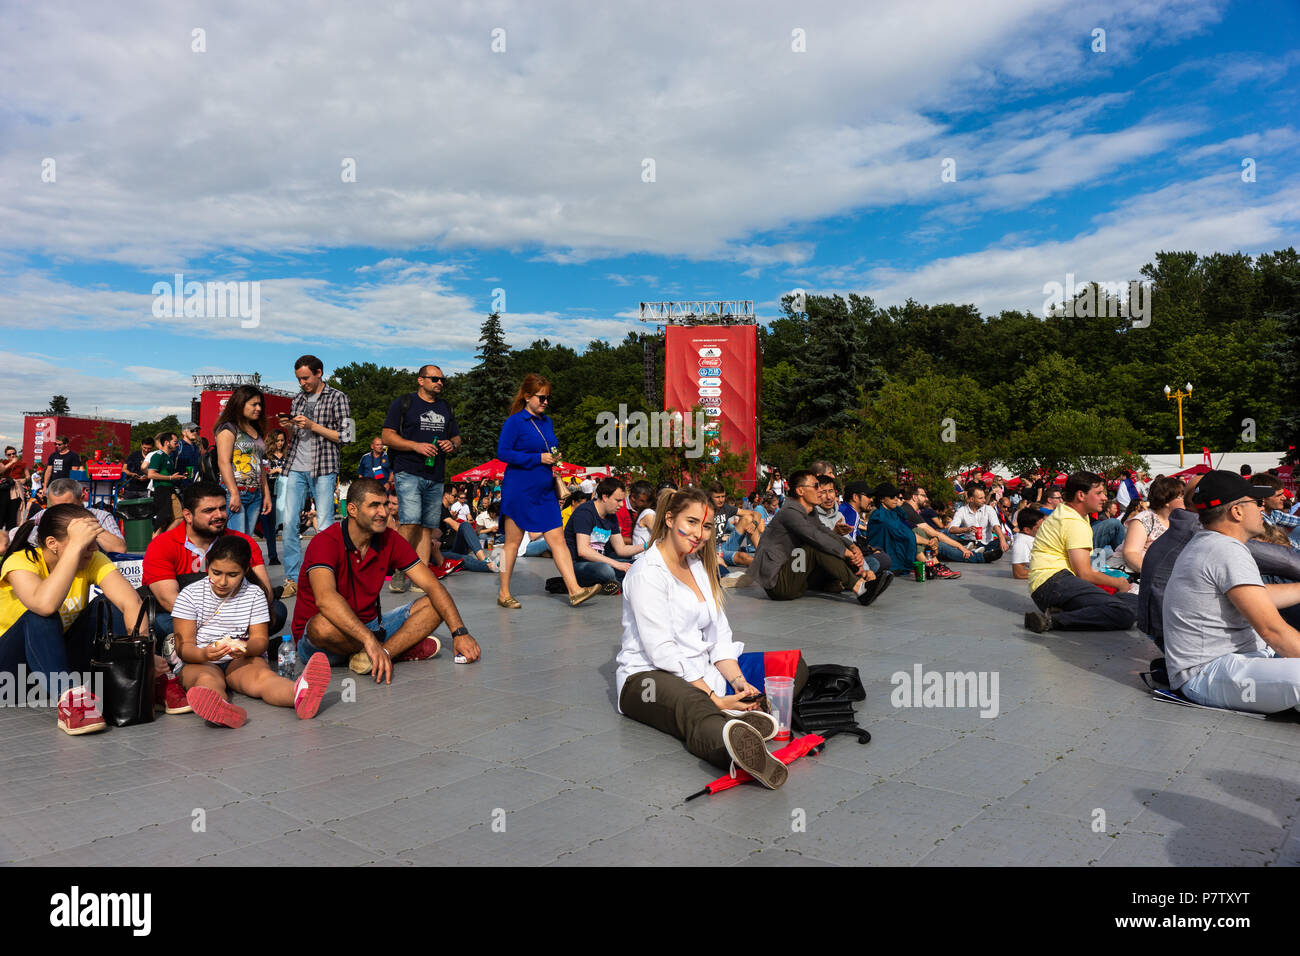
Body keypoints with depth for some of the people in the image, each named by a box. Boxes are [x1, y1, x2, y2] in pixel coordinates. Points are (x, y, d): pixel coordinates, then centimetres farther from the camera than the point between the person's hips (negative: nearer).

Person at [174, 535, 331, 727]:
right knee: (208, 679, -36)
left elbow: (260, 639, 2)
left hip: (243, 660, 1)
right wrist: (204, 654, -28)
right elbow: (184, 646, -4)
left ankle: (299, 693, -66)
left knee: (262, 675, -32)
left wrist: (245, 648, -23)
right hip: (199, 662, -1)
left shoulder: (254, 595, 6)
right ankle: (219, 708, -73)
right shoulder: (190, 594, 2)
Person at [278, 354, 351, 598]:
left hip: (323, 468, -5)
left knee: (325, 525, -4)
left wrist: (313, 426, -11)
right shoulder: (297, 400, 17)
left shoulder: (337, 398, 1)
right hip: (296, 468, 5)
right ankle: (293, 578, 6)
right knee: (289, 522, 0)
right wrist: (289, 428, 2)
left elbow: (344, 436, -5)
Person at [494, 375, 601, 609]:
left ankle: (574, 590, -3)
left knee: (557, 539, 0)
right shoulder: (515, 422, -8)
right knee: (513, 541, 2)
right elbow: (503, 452, -16)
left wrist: (555, 457, 2)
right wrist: (538, 458, -18)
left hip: (544, 492, 7)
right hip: (519, 490, -7)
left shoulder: (547, 422, 14)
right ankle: (504, 593, 13)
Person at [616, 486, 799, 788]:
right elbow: (661, 651, -19)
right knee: (695, 708, -43)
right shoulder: (648, 573, -10)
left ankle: (742, 715, -36)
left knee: (795, 669, -5)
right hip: (649, 676, -9)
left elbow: (720, 636, 12)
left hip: (702, 672, 9)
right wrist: (714, 699, -22)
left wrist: (738, 681, -8)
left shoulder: (699, 566, 16)